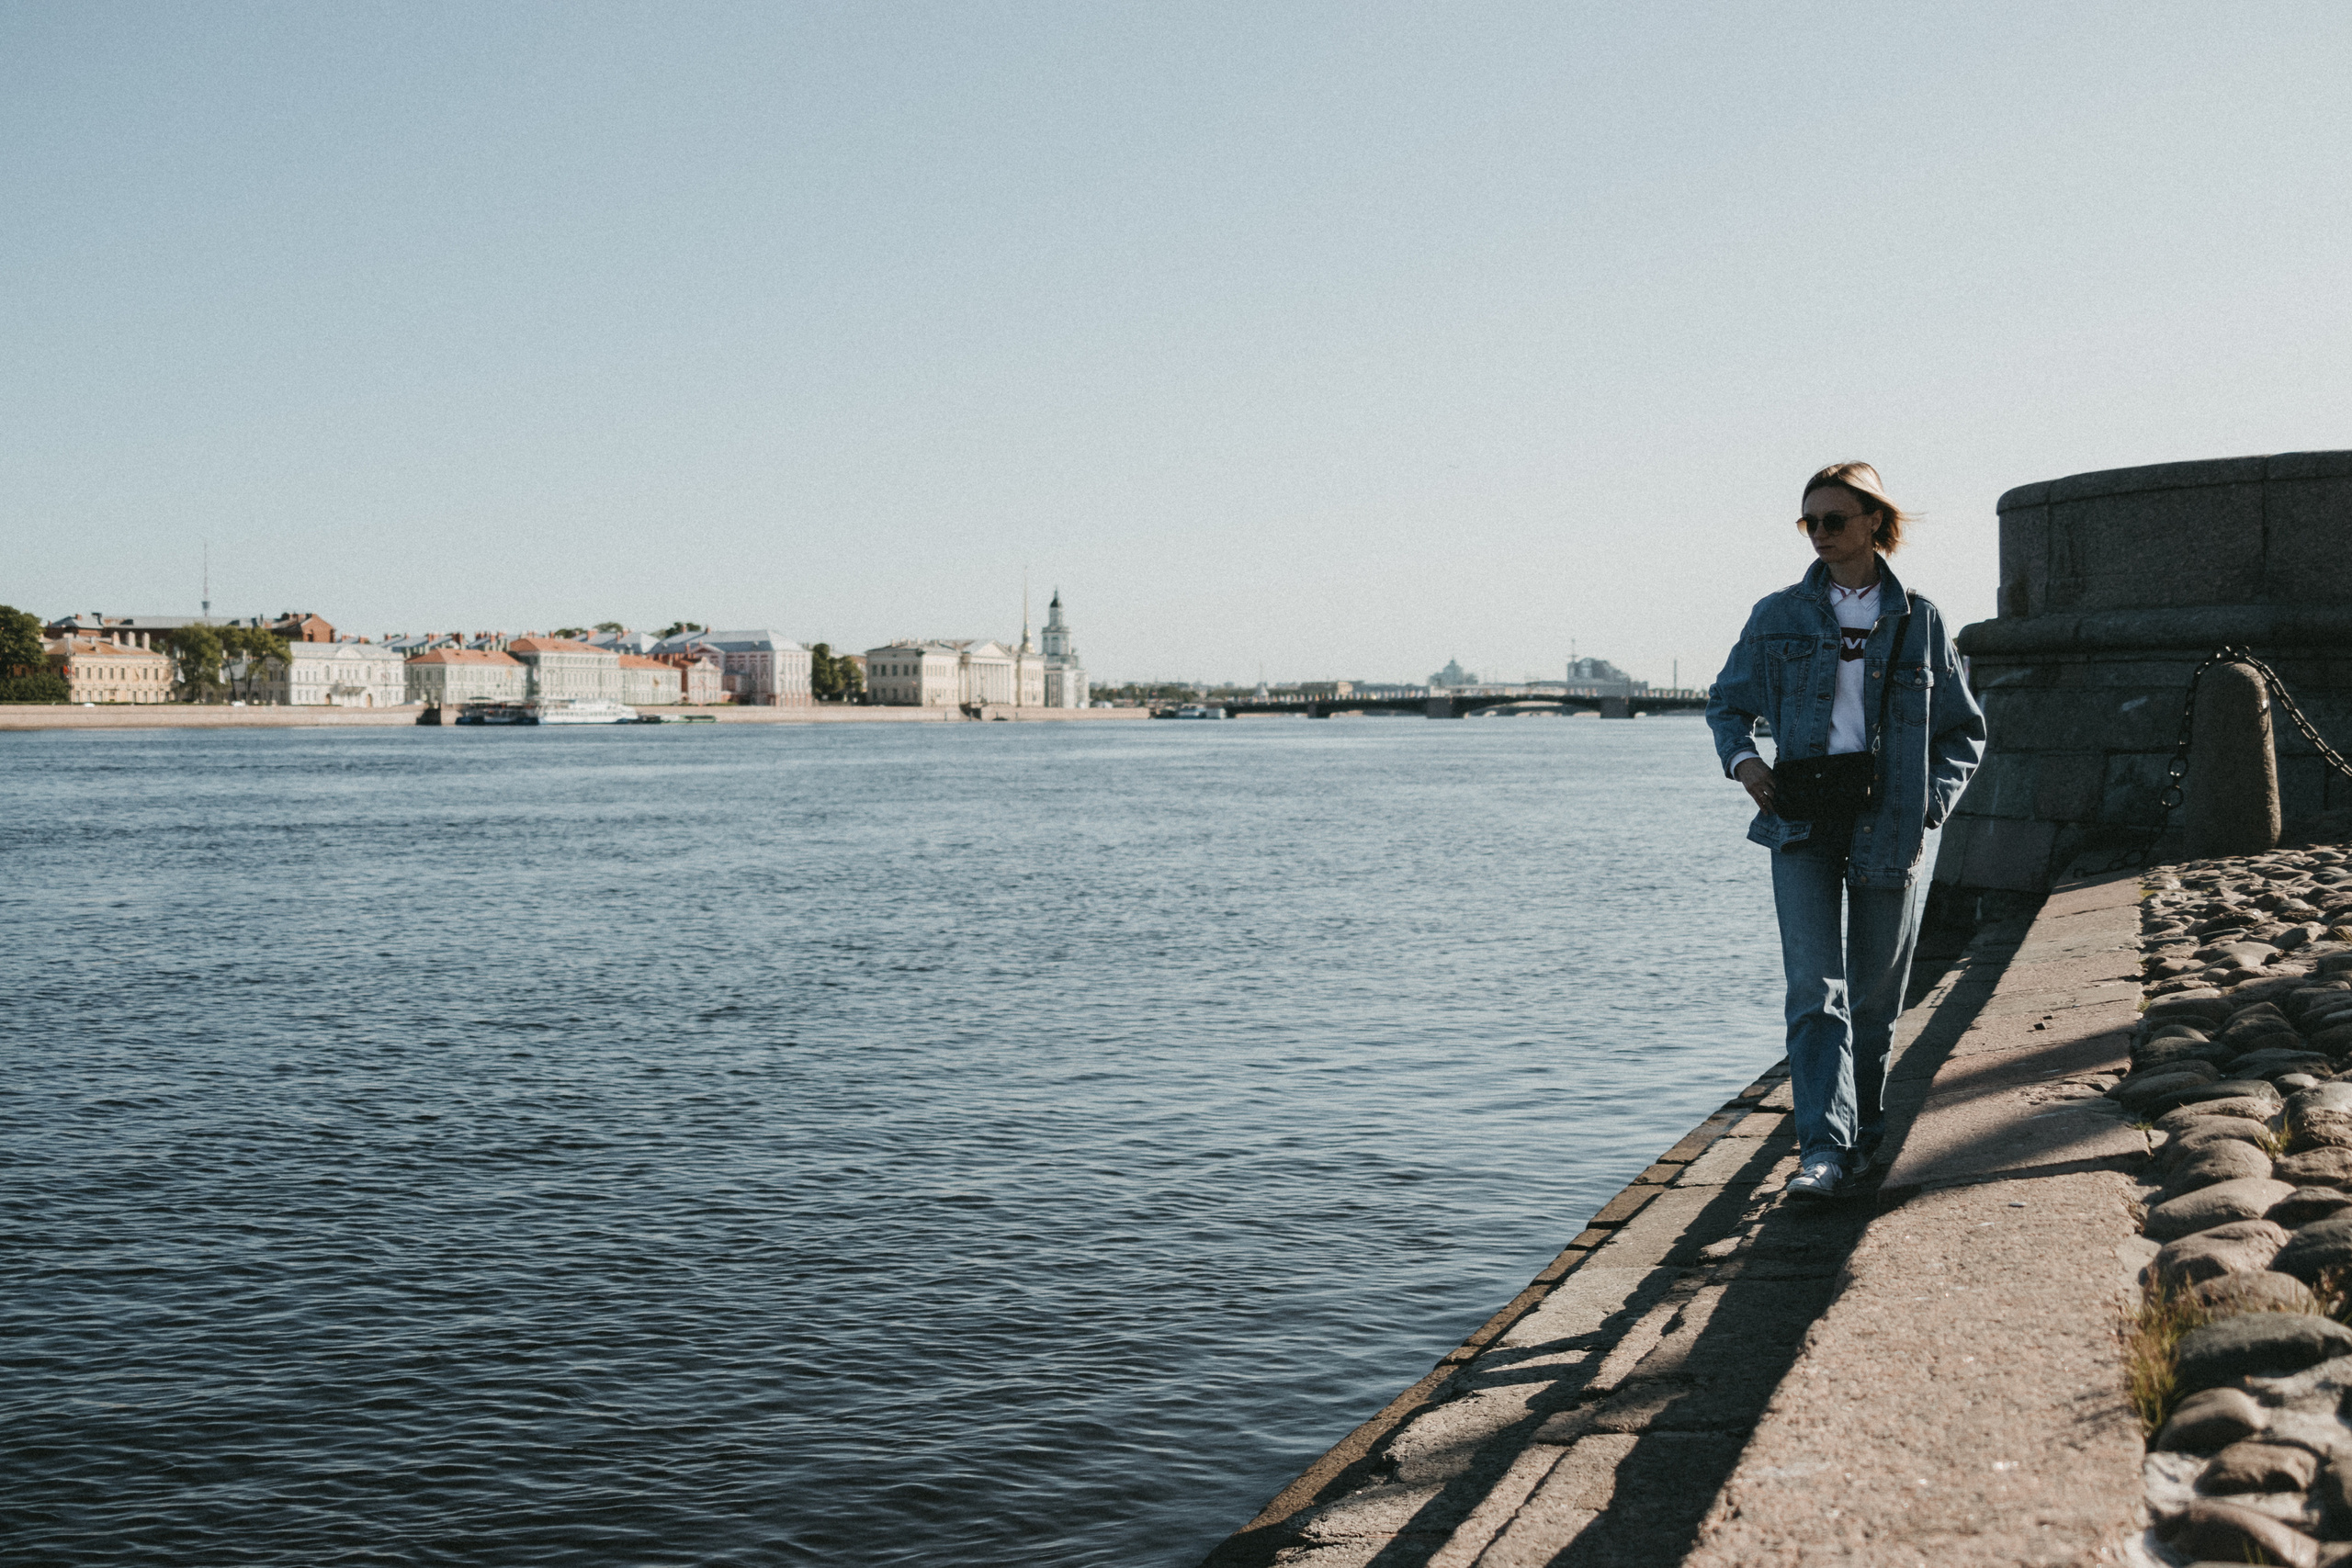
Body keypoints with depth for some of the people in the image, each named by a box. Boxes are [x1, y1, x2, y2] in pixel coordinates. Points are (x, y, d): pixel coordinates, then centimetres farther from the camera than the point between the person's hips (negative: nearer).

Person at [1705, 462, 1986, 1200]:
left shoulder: (1919, 620, 6)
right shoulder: (1779, 616, 6)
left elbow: (1964, 732, 12)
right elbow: (1726, 702, 17)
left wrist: (1929, 805, -2)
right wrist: (1742, 758, -4)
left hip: (1889, 828, 1)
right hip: (1803, 825, -1)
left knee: (1874, 993, 11)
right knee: (1814, 989, -13)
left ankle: (1864, 1125, 30)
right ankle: (1826, 1146, -16)